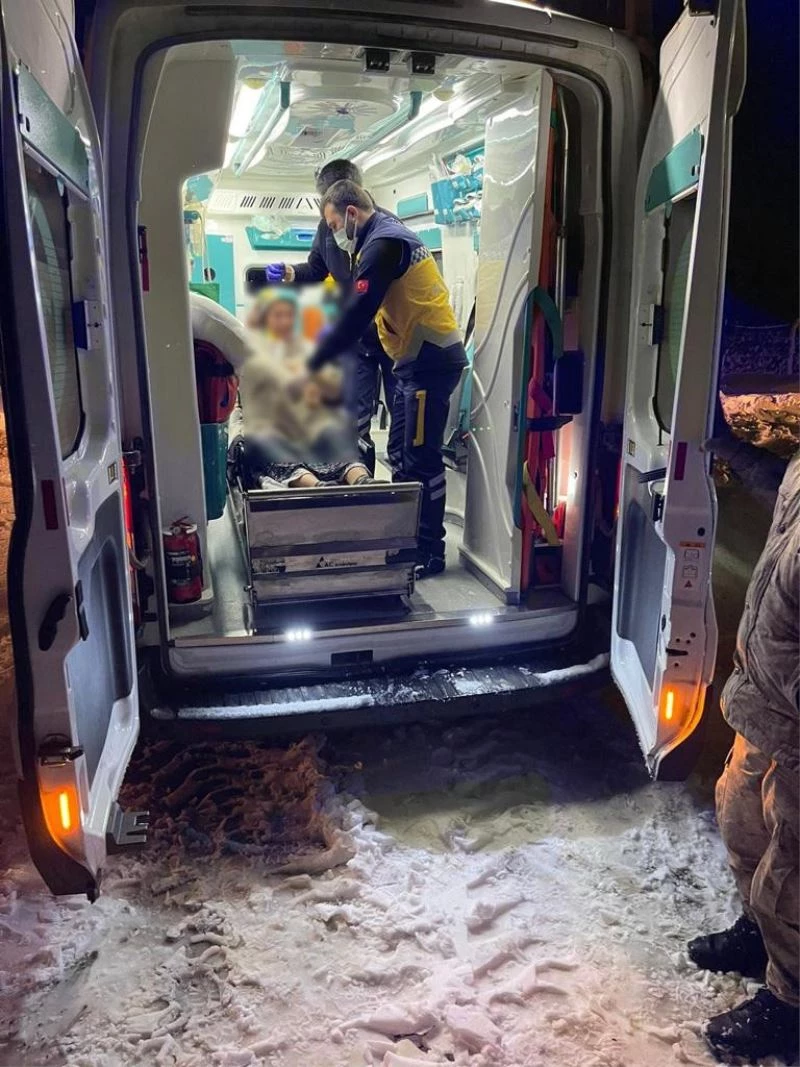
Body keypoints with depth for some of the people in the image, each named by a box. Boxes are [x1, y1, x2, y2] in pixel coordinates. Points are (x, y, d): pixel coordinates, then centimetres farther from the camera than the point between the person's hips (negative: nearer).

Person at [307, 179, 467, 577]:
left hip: (431, 360, -11)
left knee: (421, 460, -7)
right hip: (416, 360, 11)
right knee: (400, 454, 14)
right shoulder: (385, 236, 18)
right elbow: (360, 307, 18)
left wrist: (315, 362, -19)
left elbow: (358, 313, -22)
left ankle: (430, 552, 2)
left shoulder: (382, 243, -14)